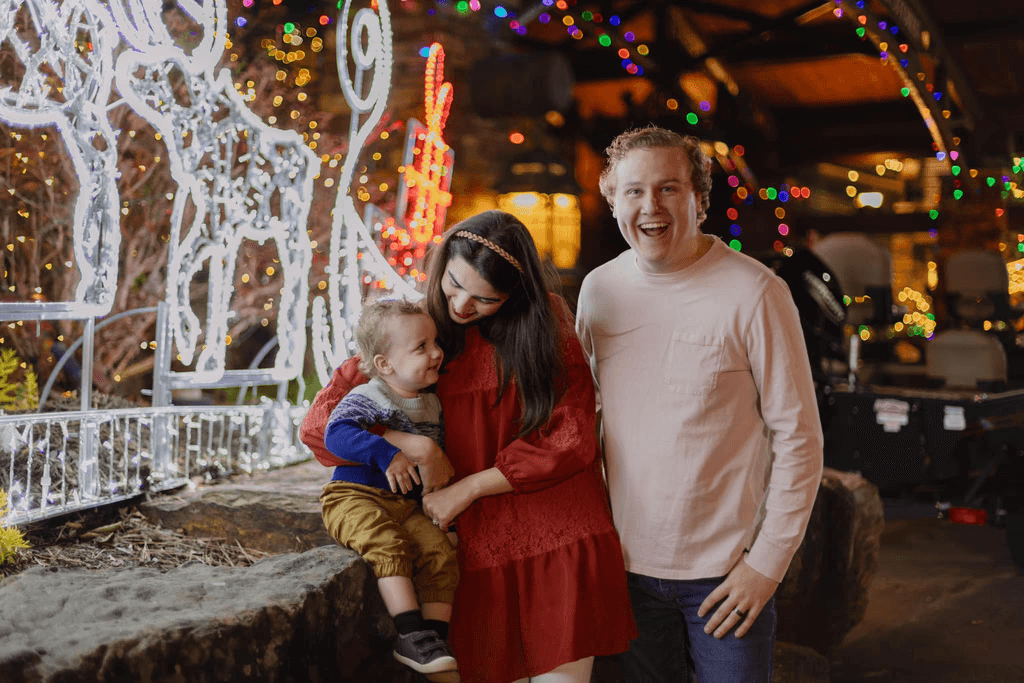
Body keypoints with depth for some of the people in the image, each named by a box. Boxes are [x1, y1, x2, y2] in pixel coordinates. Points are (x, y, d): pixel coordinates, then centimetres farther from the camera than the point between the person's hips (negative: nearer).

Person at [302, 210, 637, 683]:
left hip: (560, 544, -1)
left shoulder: (545, 322, 0)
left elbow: (572, 439, -5)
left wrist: (467, 488, -9)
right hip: (479, 551, 1)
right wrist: (399, 442, -18)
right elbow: (318, 422, 0)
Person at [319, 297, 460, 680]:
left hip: (406, 504, 6)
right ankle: (411, 635, -30)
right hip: (354, 496, -6)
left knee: (440, 551, -16)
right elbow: (336, 433, -24)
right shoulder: (368, 398, -9)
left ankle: (435, 641, -11)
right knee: (388, 545, -32)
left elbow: (438, 450, 28)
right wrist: (386, 454, -32)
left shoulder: (432, 404, 13)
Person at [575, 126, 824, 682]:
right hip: (628, 561, 4)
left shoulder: (754, 292, -12)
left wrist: (768, 561, -11)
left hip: (728, 571, -4)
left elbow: (798, 437, -9)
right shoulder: (598, 288, 1)